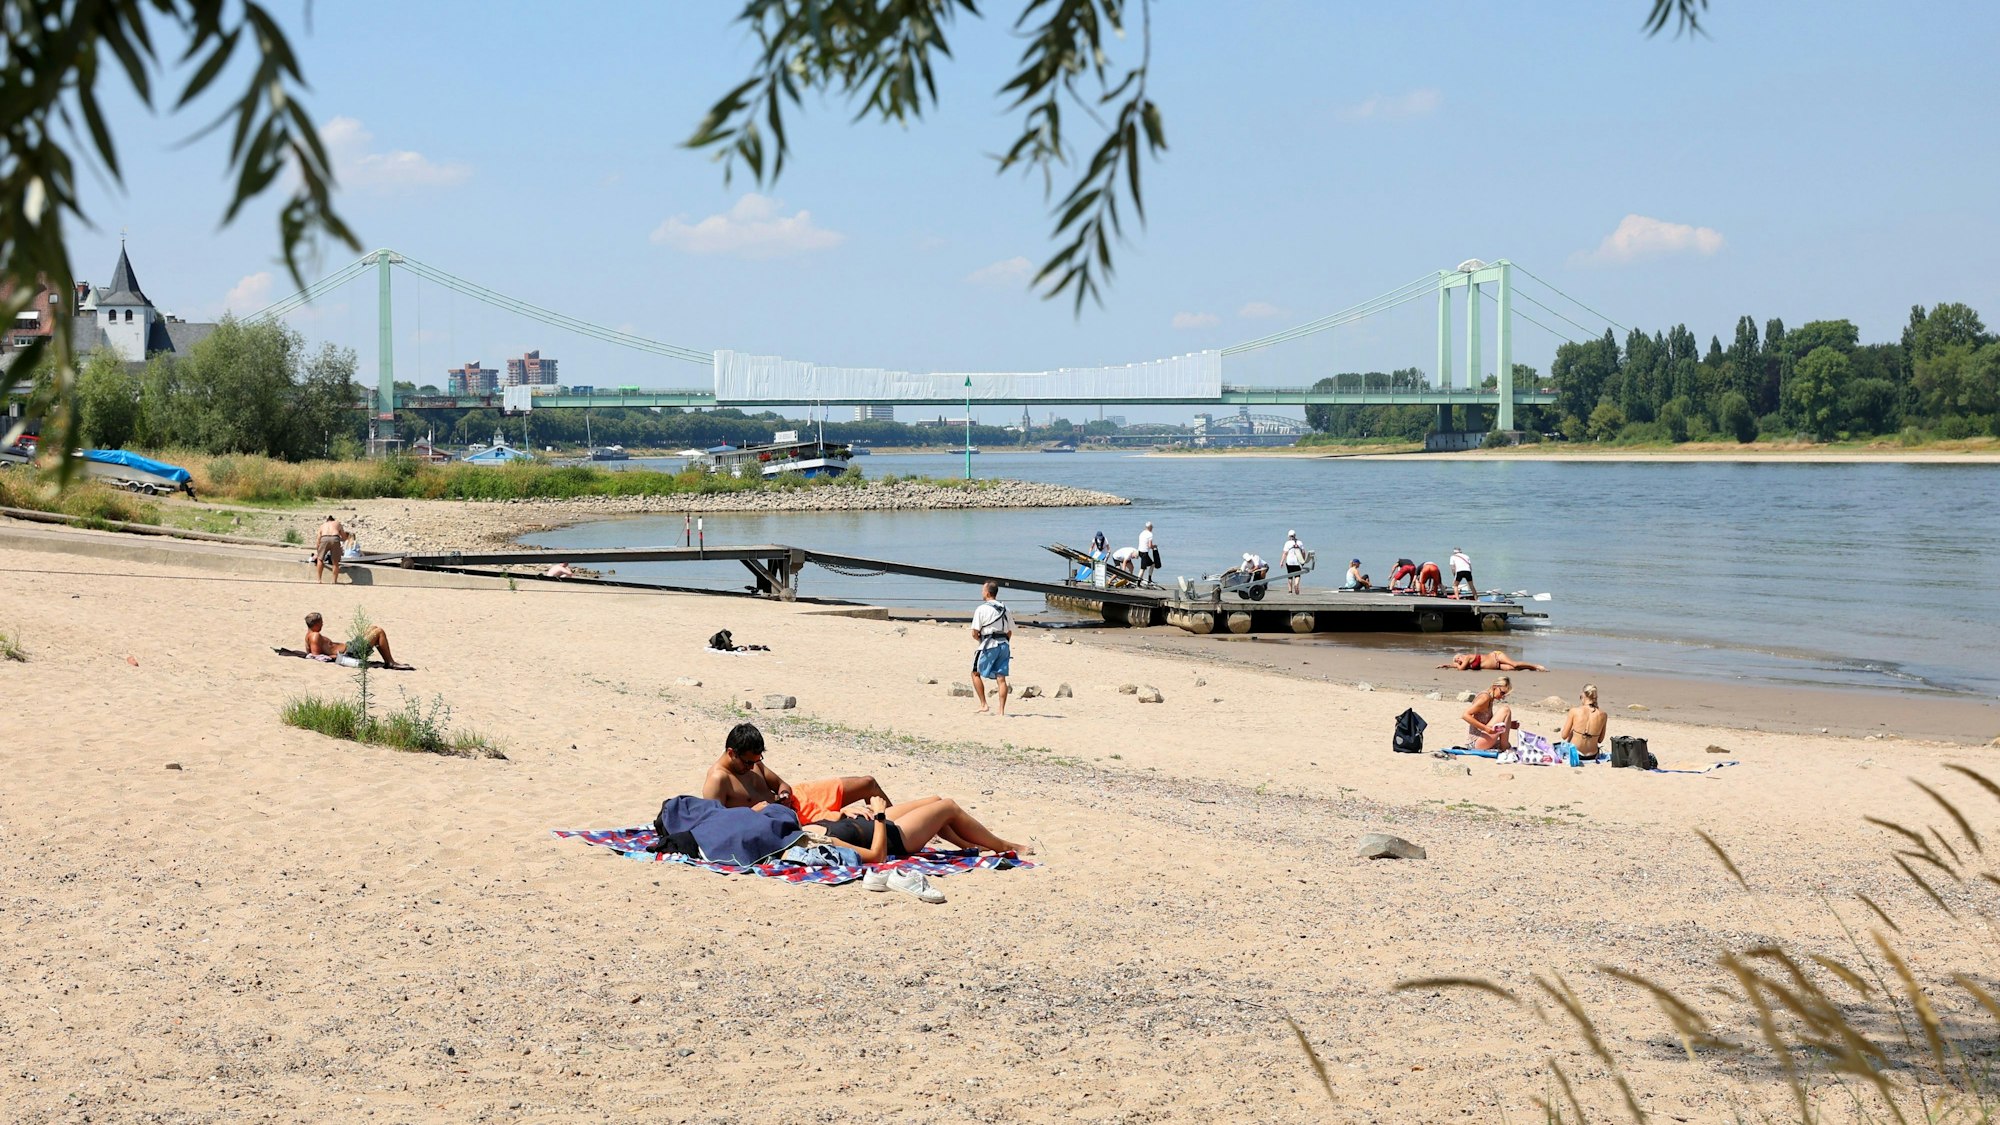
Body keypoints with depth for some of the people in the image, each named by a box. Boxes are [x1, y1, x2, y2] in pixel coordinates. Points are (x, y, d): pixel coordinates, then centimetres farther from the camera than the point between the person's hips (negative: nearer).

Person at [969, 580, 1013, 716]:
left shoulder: (982, 609, -8)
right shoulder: (1004, 609, 10)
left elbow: (975, 633, -9)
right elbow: (1010, 632, 14)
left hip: (989, 645, -5)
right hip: (1004, 645, 5)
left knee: (976, 673, 10)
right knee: (1001, 678, 3)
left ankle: (983, 704, 4)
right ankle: (1001, 709, 0)